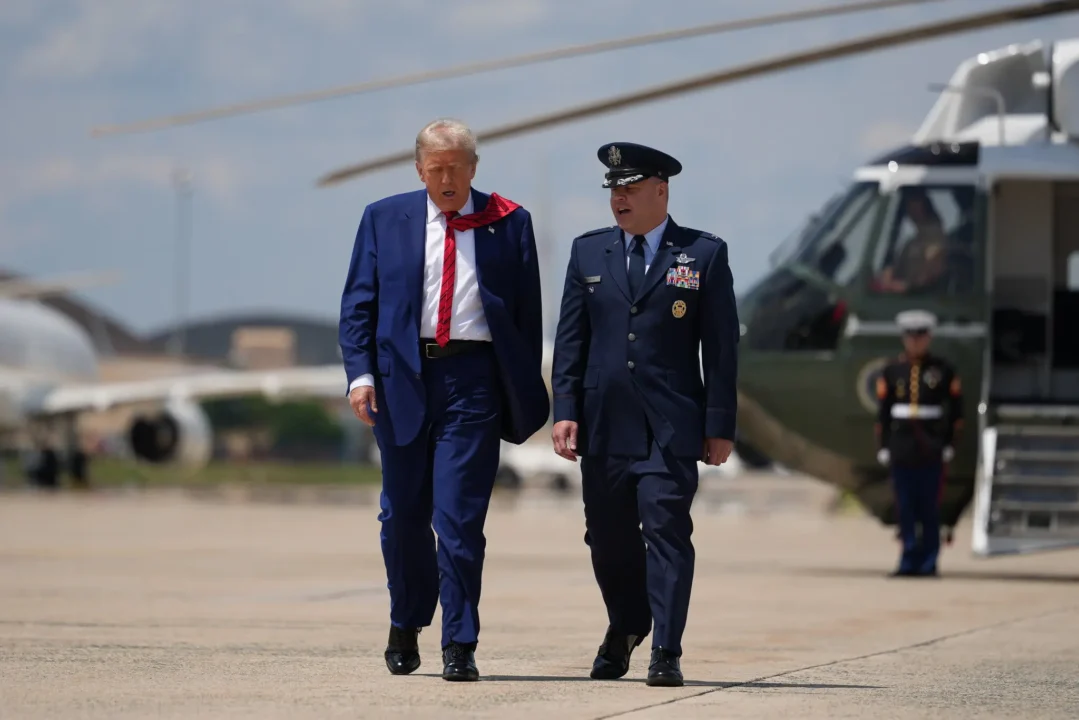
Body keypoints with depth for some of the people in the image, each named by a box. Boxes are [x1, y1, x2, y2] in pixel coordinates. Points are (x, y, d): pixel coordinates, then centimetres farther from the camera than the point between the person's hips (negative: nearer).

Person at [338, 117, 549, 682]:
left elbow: (528, 311, 7)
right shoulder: (384, 219, 9)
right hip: (403, 376, 2)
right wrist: (360, 371, -6)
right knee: (403, 514, 10)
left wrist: (526, 392, 3)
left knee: (460, 519, -7)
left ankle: (459, 646, -2)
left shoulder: (508, 223, 6)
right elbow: (358, 302, 7)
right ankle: (406, 626, 30)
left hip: (474, 380, -2)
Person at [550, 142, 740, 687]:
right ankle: (625, 627, 32)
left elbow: (721, 348, 1)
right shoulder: (588, 252, 11)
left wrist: (720, 426, -3)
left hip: (671, 428, -3)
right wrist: (565, 410, 0)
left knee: (667, 532, -9)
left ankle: (666, 652, -7)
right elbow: (570, 339, 10)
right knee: (608, 537, 9)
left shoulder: (704, 254, 2)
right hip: (604, 422, 3)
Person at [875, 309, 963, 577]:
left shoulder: (943, 370, 2)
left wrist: (950, 444, 0)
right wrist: (882, 446, 2)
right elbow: (882, 412, 7)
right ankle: (909, 562, 5)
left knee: (929, 507, 0)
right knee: (905, 508, 1)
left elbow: (956, 409, 5)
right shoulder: (892, 371, 6)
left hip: (931, 450, -2)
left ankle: (928, 563, 4)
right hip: (902, 448, 2)